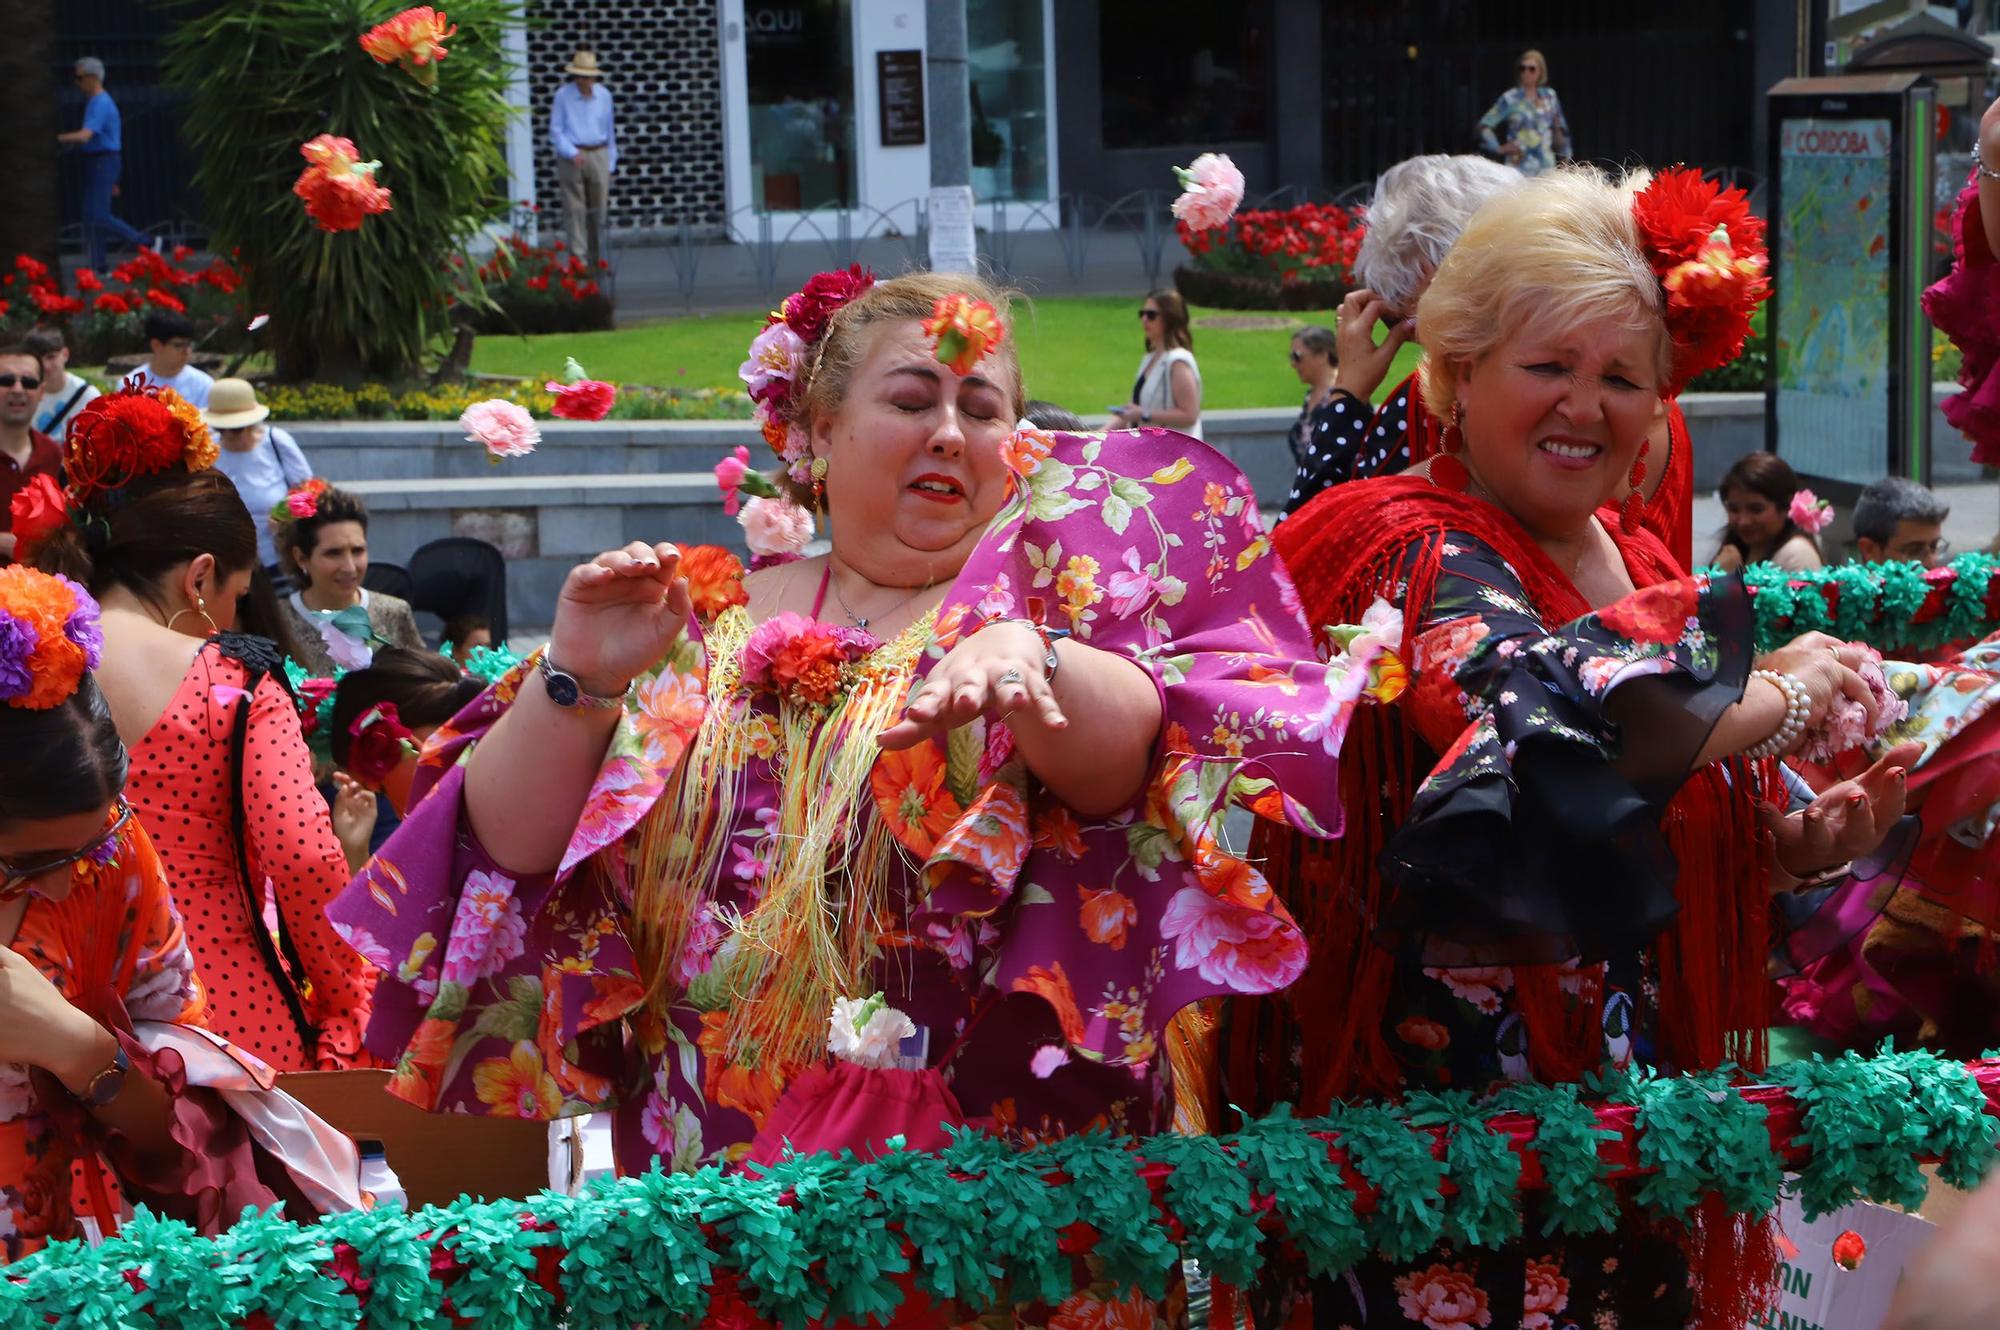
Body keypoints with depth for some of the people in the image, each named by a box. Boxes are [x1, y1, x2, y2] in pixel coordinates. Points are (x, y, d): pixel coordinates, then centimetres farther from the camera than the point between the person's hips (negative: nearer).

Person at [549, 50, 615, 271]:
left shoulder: (604, 95, 7)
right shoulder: (563, 95, -4)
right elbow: (555, 131, -2)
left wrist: (611, 164, 14)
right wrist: (572, 153, -16)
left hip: (598, 156, 3)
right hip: (571, 159, -3)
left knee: (598, 210, 5)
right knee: (575, 210, -5)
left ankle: (597, 261, 14)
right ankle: (578, 260, -5)